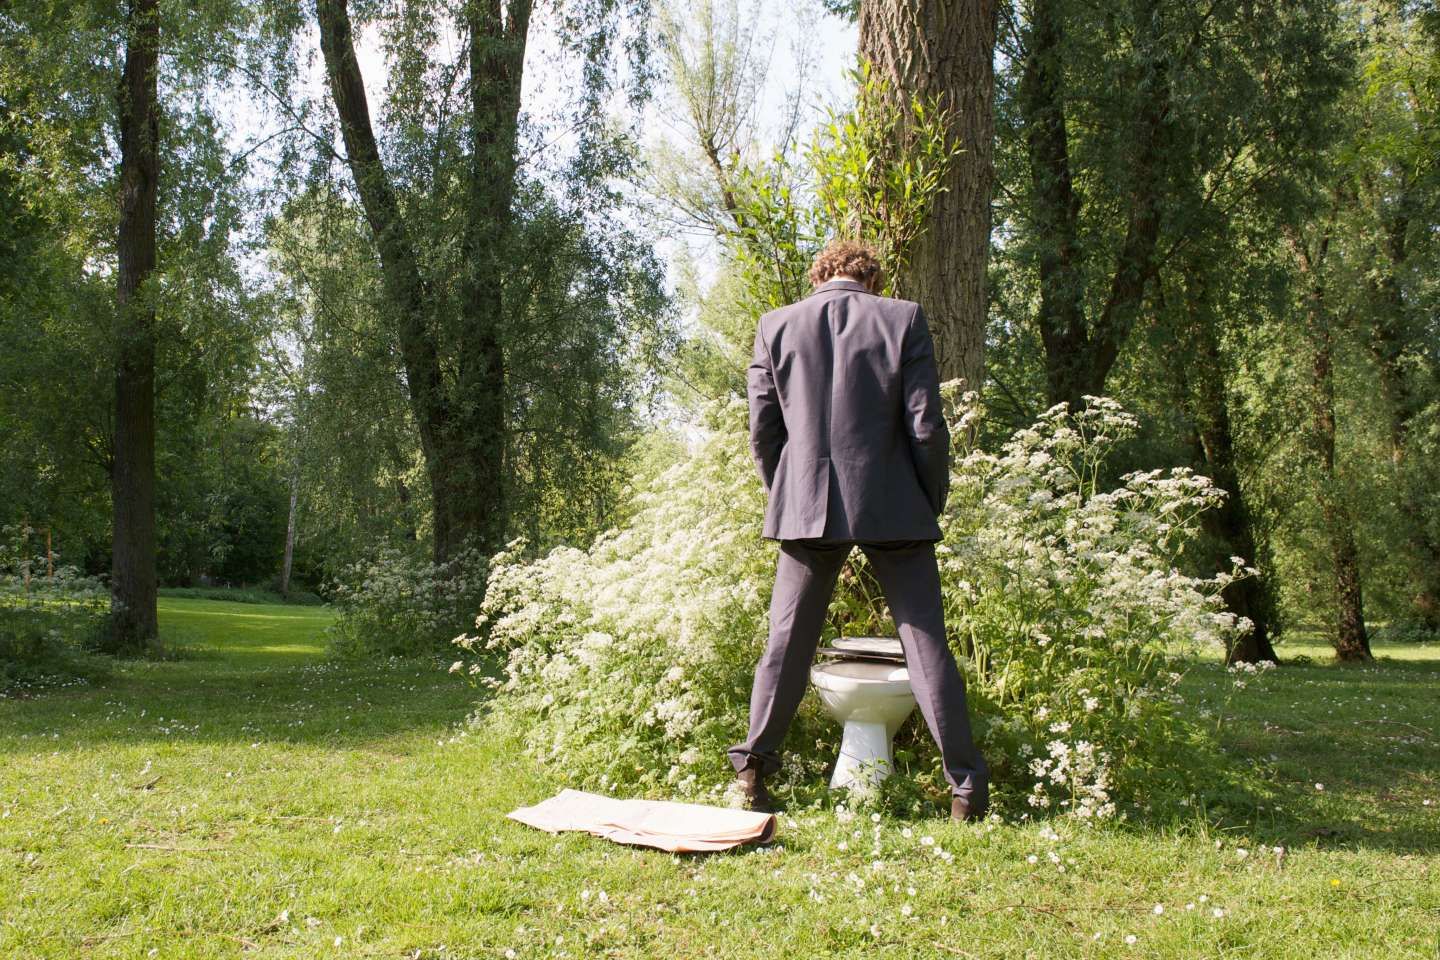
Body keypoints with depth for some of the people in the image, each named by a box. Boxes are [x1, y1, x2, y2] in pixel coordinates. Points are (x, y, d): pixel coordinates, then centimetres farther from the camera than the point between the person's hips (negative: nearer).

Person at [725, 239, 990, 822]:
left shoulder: (777, 326, 4)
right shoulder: (903, 319, -1)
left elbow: (762, 429, 4)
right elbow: (926, 425, -5)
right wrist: (933, 501, 8)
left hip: (806, 506, 2)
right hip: (892, 508, -1)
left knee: (787, 642, 11)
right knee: (926, 643, 5)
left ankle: (752, 772, 16)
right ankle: (966, 786, 8)